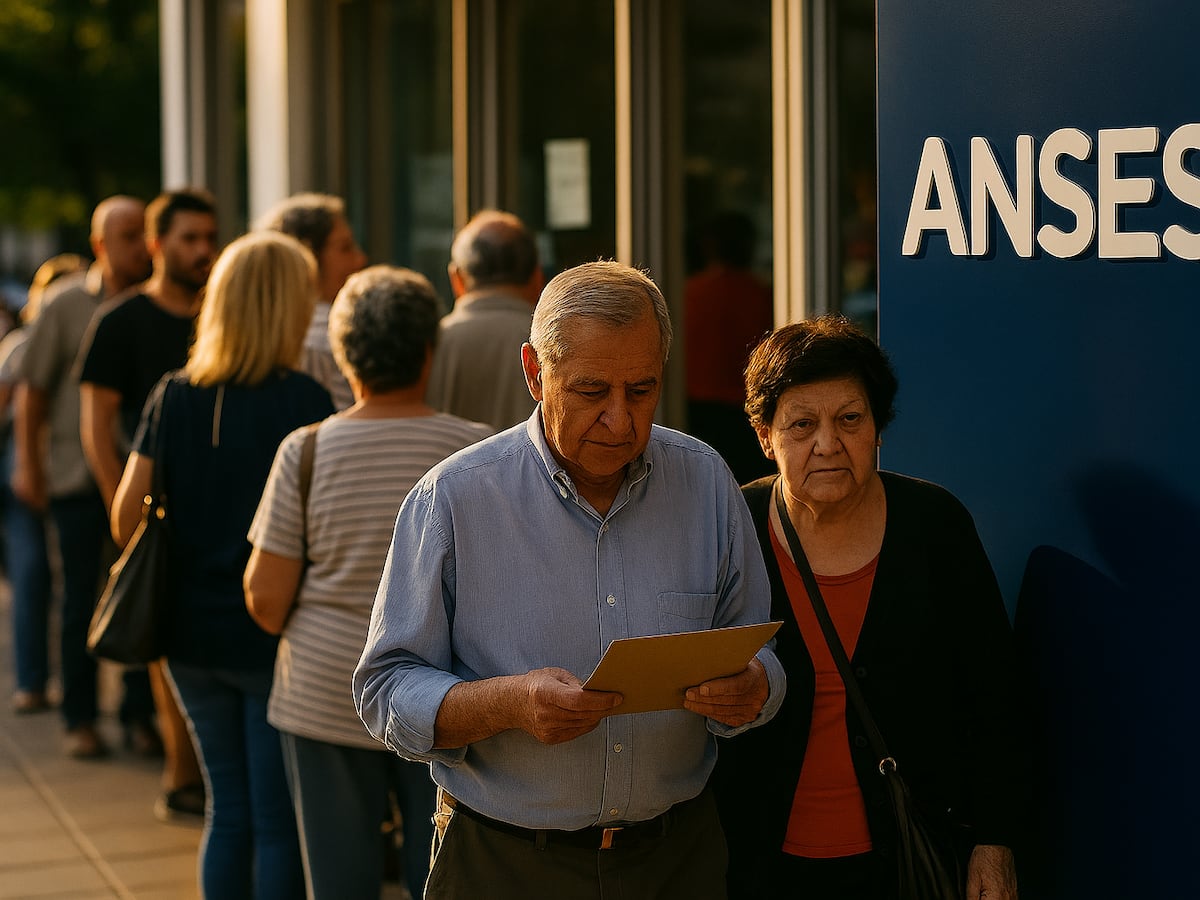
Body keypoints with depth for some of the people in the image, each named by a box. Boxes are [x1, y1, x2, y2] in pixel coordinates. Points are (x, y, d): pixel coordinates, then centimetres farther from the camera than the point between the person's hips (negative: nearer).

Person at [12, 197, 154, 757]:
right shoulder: (65, 305, 0)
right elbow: (32, 391, 3)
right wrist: (28, 467, 0)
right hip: (78, 474, -2)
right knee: (81, 600, 5)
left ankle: (138, 714, 15)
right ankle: (79, 719, 13)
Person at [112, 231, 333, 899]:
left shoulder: (175, 395, 1)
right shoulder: (305, 400, -12)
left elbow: (125, 519, 2)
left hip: (192, 635, 5)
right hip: (273, 638, -5)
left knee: (228, 811, 17)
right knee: (279, 821, 4)